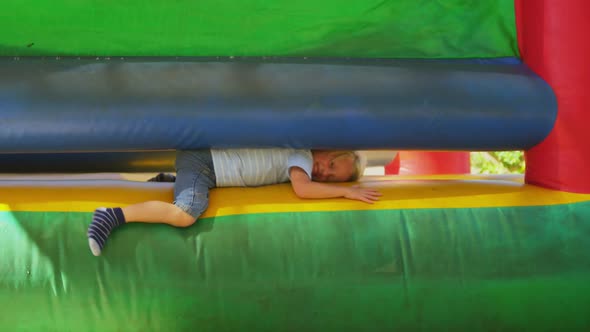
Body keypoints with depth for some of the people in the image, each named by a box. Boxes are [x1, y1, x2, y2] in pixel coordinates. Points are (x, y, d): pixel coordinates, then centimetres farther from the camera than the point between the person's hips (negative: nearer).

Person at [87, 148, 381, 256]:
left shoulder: (297, 155, 13)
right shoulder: (302, 153, -11)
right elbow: (302, 189, -28)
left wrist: (341, 184, 18)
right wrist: (346, 192, -21)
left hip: (208, 157, 10)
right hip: (201, 159, -10)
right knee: (186, 214, -30)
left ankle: (169, 181, 38)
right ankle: (114, 216, -23)